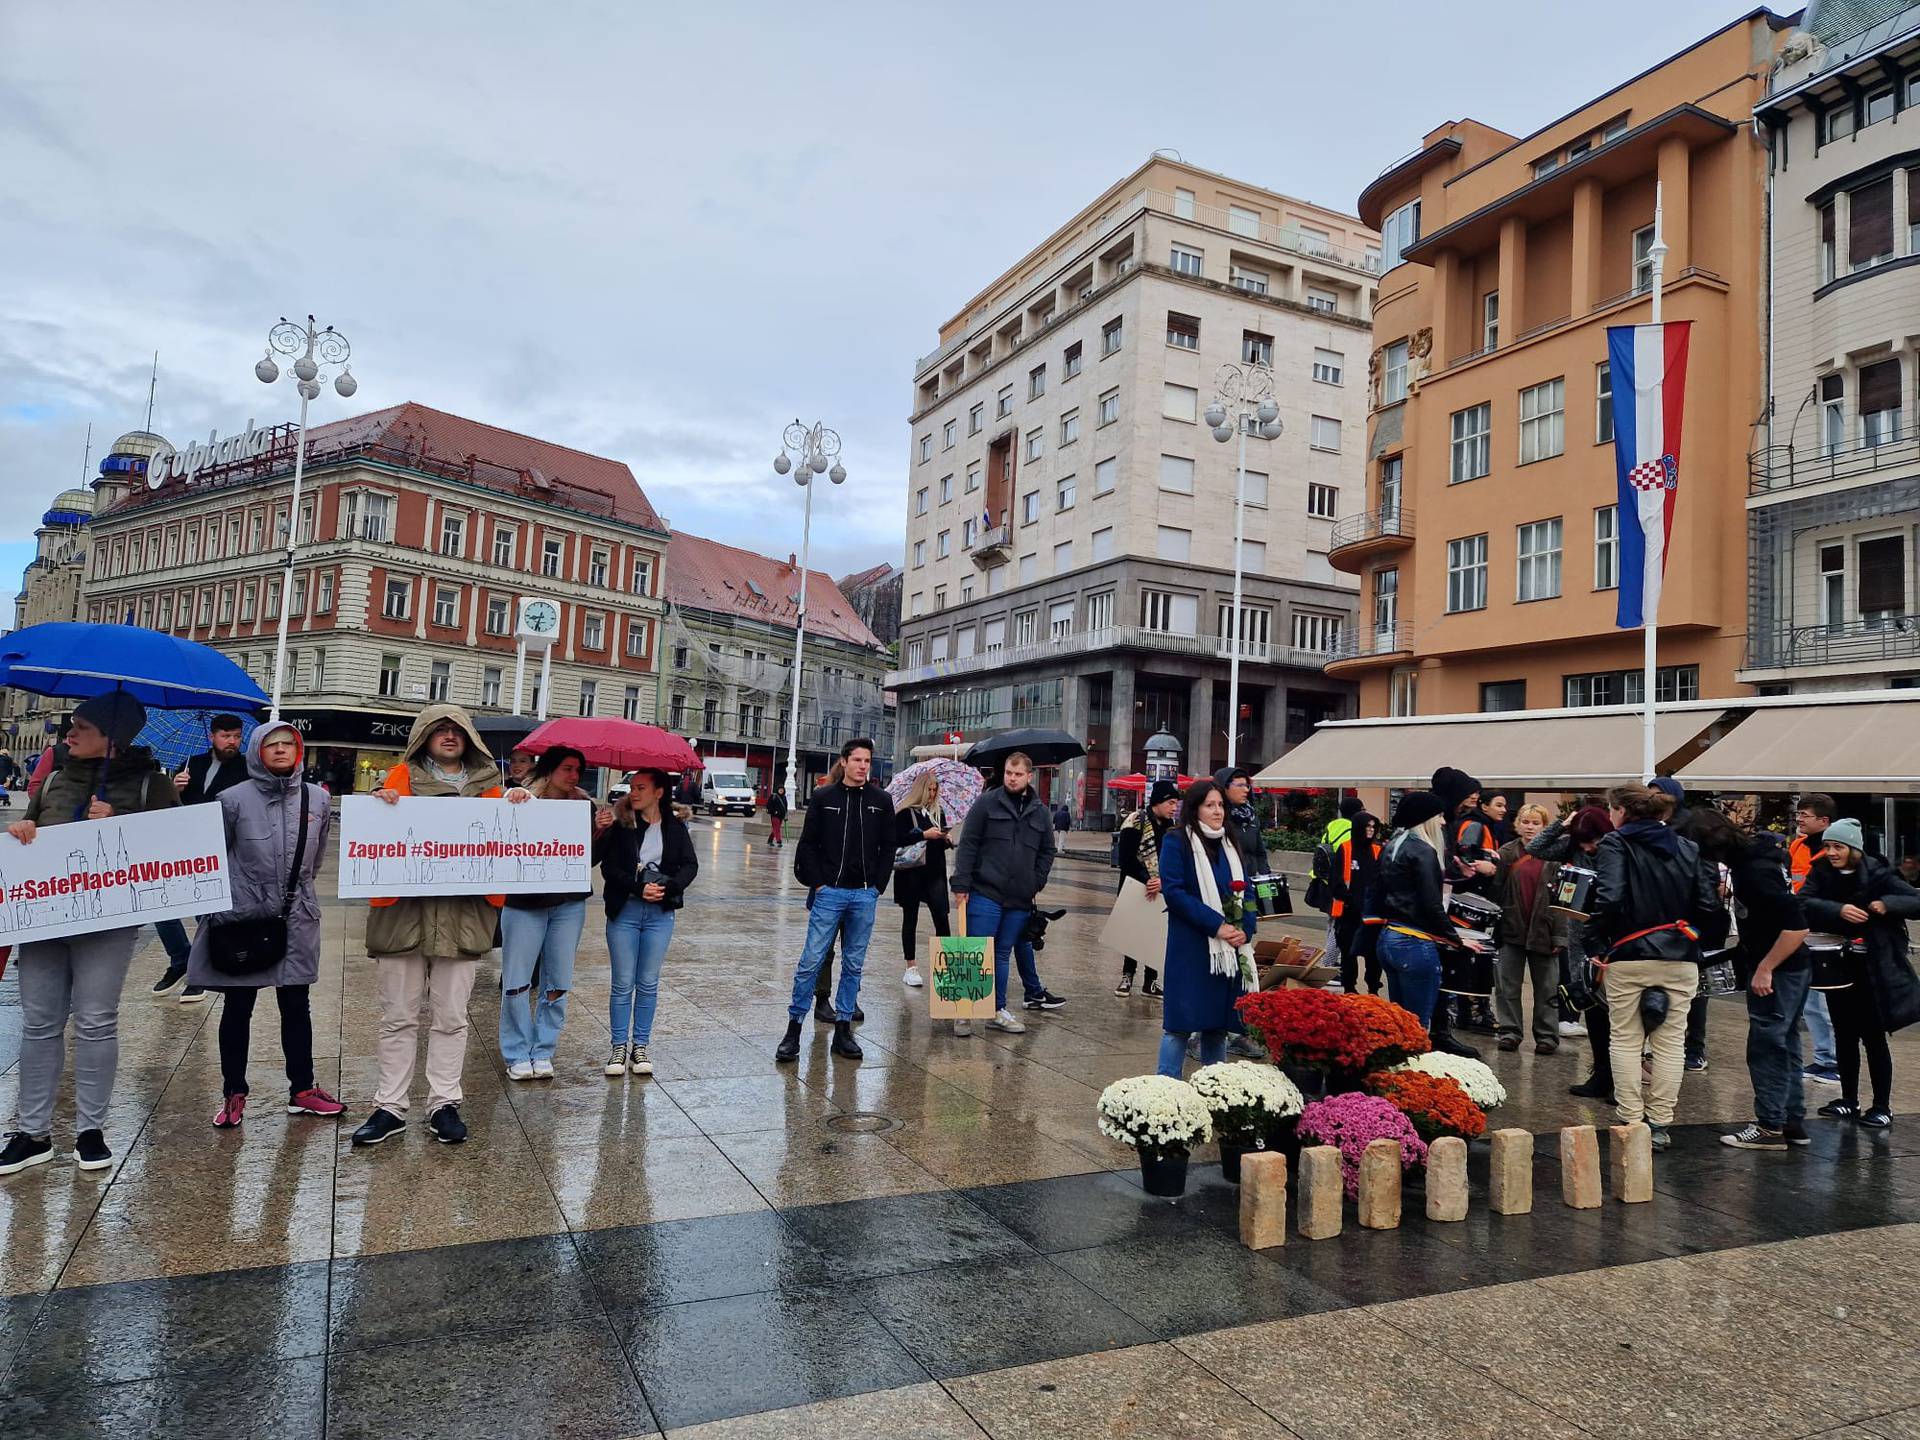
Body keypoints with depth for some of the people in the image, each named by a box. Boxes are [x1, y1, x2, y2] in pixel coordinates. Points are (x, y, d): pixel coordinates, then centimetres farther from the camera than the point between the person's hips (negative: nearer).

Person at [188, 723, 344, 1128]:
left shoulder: (318, 799, 1)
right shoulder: (234, 798, -7)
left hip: (297, 918, 2)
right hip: (241, 917, -2)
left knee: (296, 1006, 10)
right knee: (237, 1008, 8)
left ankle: (302, 1091, 20)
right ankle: (233, 1094, 20)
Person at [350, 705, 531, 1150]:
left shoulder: (486, 784, 12)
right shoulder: (402, 777, 7)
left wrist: (518, 806, -7)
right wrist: (379, 803, -16)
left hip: (463, 912, 1)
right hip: (403, 909, -1)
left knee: (451, 1017, 6)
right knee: (398, 1016, 5)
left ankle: (444, 1104, 16)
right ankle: (390, 1106, 15)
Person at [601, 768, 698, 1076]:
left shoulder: (675, 827, 3)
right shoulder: (620, 825, -2)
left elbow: (690, 865, -1)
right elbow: (609, 866, -8)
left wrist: (668, 887, -18)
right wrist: (639, 888, -20)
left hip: (661, 913, 1)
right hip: (624, 911, -1)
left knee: (648, 984, 7)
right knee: (623, 984, 5)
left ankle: (640, 1046, 18)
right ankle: (619, 1046, 15)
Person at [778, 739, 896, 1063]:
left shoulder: (881, 800, 5)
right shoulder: (824, 797, 1)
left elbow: (888, 847, 9)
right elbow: (808, 844, 2)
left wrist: (878, 884, 2)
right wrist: (817, 882, -5)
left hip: (865, 895, 2)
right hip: (829, 891, -2)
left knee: (854, 964, 9)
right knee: (811, 961, -3)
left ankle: (843, 1029, 18)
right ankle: (793, 1029, 6)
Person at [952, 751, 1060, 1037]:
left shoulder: (1039, 812, 11)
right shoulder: (986, 803, -1)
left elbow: (1047, 851, 21)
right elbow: (967, 845, -4)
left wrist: (1037, 883, 9)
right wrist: (961, 885, -9)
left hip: (1019, 899, 4)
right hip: (984, 893, -4)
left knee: (1002, 954, 11)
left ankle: (998, 1011, 18)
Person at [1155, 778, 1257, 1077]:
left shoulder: (1230, 843, 14)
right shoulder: (1176, 840, -5)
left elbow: (1246, 890, 14)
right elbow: (1173, 891, -13)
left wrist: (1246, 929, -5)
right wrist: (1216, 925, -17)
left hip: (1230, 947, 6)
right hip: (1190, 947, -6)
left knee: (1219, 1019, 10)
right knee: (1182, 1022, -4)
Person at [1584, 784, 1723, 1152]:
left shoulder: (1615, 845, -6)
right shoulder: (1688, 848, 8)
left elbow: (1609, 899, -19)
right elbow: (1708, 905, 3)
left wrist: (1596, 941, -8)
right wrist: (1694, 933, 18)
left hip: (1629, 958, -4)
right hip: (1680, 959, 4)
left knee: (1626, 1039, 7)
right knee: (1670, 1040, 10)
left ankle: (1630, 1122, 9)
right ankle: (1660, 1125, 13)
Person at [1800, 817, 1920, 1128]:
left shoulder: (1876, 873, -8)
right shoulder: (1821, 872, 0)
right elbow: (1804, 902, -14)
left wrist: (1887, 904, -26)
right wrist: (1838, 909, -30)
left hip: (1873, 968, -3)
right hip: (1838, 964, 3)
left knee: (1873, 1037, 2)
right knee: (1844, 1035, 12)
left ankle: (1882, 1106, 13)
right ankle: (1849, 1101, 23)